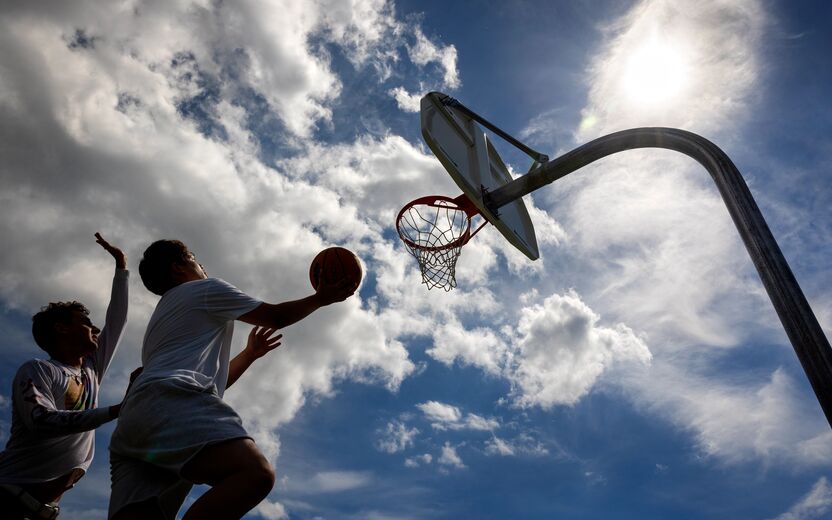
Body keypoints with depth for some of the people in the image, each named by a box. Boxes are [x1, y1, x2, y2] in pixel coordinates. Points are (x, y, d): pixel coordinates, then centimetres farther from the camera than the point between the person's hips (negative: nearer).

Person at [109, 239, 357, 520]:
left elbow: (210, 380, 43)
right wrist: (321, 298, 31)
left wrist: (250, 354, 53)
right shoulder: (205, 288, 17)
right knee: (256, 473, -28)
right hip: (171, 403, -9)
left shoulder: (161, 318, 42)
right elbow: (275, 317, 19)